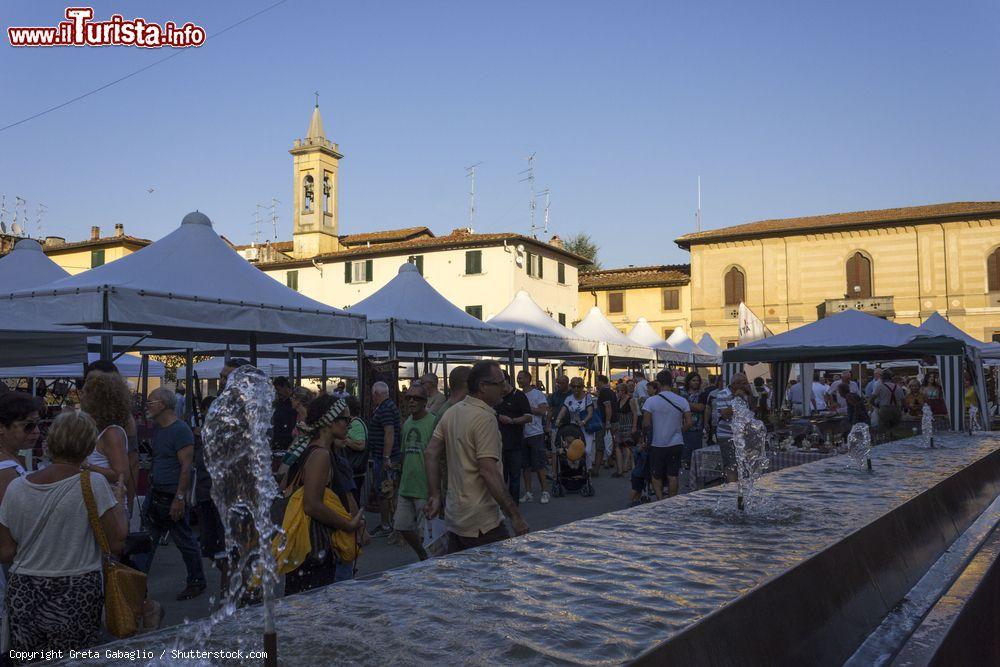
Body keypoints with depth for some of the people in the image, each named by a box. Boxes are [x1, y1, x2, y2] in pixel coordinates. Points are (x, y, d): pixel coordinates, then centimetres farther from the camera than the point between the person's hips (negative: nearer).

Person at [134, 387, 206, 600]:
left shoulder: (181, 430, -17)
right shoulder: (158, 429, 12)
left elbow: (186, 466, -20)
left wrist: (179, 497, -23)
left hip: (172, 496, -8)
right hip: (155, 493, 8)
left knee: (185, 541, 5)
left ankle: (197, 582, 19)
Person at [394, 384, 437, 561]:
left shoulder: (433, 422, -12)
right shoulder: (406, 423, 11)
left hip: (425, 488, -7)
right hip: (406, 487, 8)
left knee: (425, 534, 0)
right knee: (402, 526, 14)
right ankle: (423, 558, 35)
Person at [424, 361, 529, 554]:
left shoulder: (451, 413, 10)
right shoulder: (485, 418, -17)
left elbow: (431, 454, 10)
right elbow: (488, 472, -23)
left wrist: (435, 495, 13)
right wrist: (515, 516, -20)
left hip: (454, 517, 9)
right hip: (481, 523, -9)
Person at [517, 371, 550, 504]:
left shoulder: (537, 394, -3)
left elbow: (543, 411, -14)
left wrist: (527, 408, -12)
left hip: (535, 434, -5)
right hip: (522, 434, 6)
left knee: (539, 465, -3)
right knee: (526, 466, 9)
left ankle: (545, 492, 5)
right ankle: (528, 493, 15)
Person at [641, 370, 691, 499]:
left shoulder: (651, 401, -11)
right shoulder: (682, 401, -3)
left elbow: (646, 423, -12)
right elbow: (688, 423, -4)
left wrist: (646, 431, 9)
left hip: (657, 444, -2)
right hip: (676, 444, 2)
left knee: (656, 475, 11)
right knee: (673, 476, 10)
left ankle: (660, 499, -5)